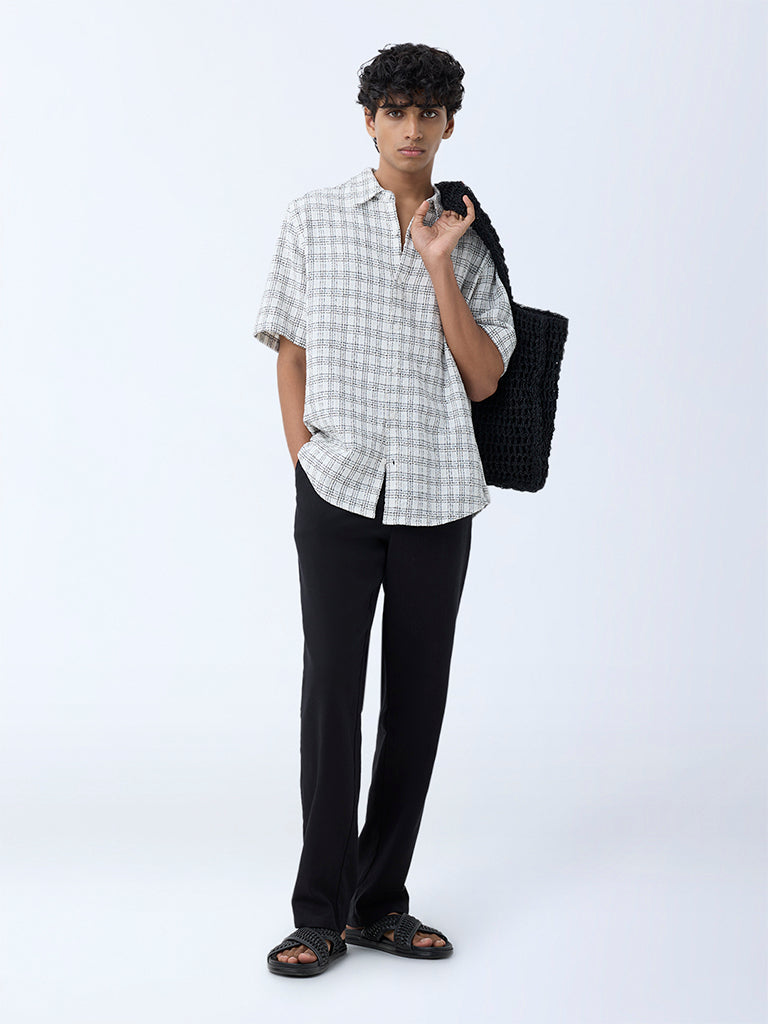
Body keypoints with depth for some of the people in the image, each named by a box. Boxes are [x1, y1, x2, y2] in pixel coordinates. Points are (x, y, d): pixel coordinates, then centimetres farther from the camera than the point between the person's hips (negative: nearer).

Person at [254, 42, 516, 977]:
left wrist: (439, 266, -8)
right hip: (338, 489, -2)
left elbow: (484, 380, -1)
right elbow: (290, 355, 7)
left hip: (437, 496, 2)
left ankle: (380, 903, 15)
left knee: (418, 698, 5)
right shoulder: (314, 219, 6)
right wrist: (304, 461, -2)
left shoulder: (469, 243, 9)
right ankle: (319, 914, 3)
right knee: (332, 688, -6)